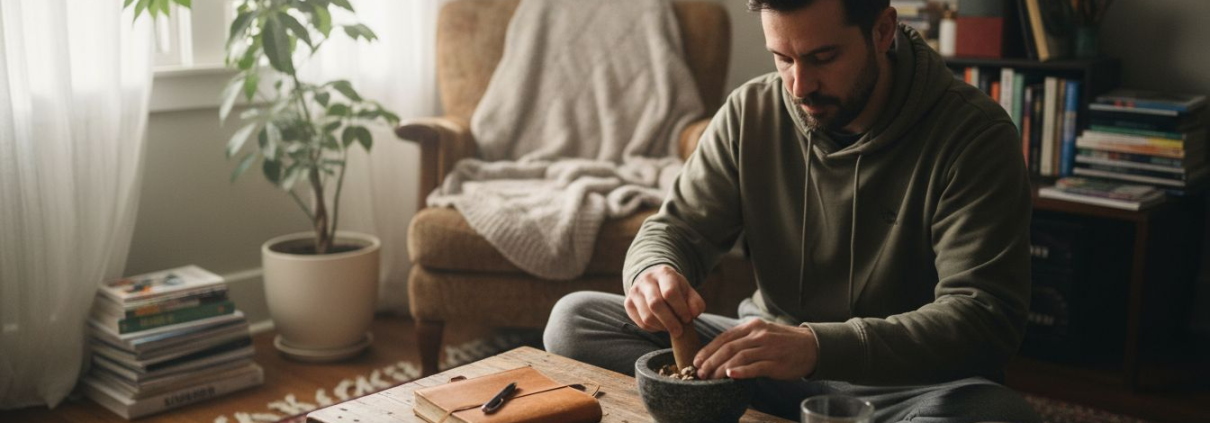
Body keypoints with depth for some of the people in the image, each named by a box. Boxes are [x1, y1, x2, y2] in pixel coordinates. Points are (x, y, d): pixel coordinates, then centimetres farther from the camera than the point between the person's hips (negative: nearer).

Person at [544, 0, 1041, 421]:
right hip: (772, 350, 4)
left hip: (905, 380, -3)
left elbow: (985, 317, -24)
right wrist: (654, 272, -23)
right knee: (573, 319, -12)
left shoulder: (975, 135, -16)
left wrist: (818, 347, -39)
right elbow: (678, 228, 4)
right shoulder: (751, 112, -1)